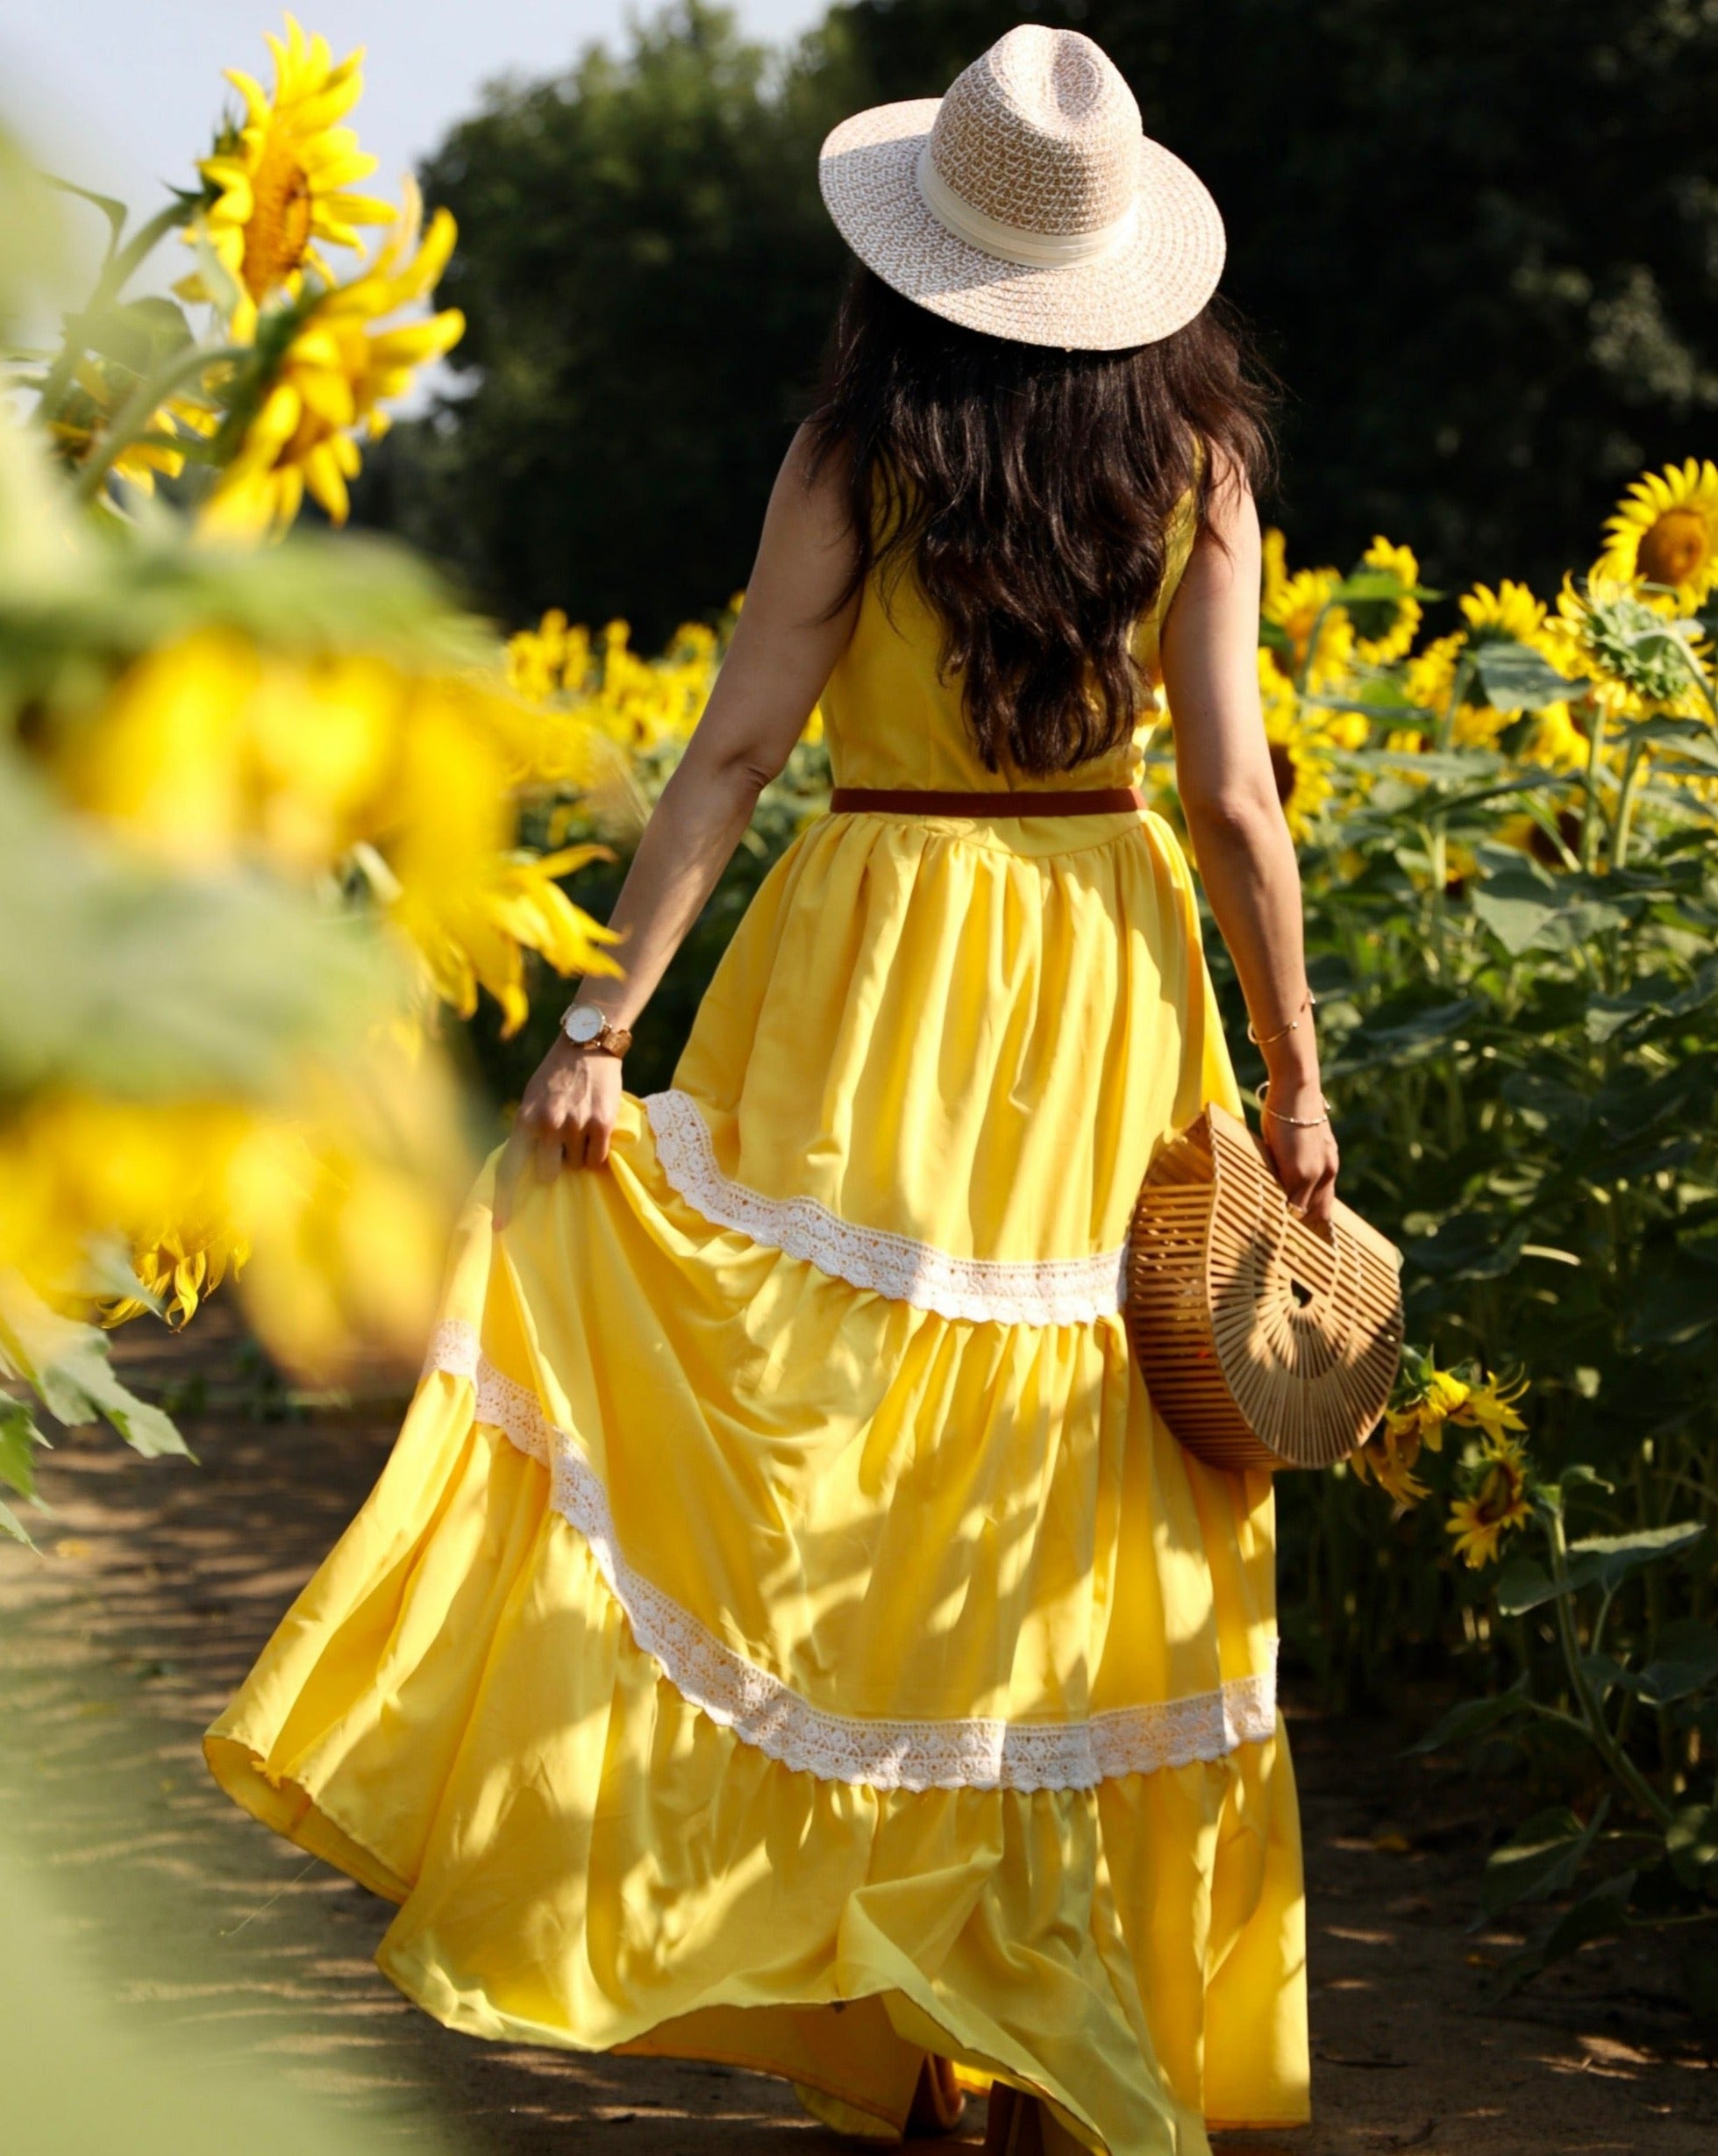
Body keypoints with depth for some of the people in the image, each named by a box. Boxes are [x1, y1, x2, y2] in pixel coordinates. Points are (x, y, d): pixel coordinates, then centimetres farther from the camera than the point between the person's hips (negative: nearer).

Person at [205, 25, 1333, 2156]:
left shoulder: (860, 453, -6)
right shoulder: (1195, 457, 0)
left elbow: (734, 750, -10)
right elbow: (1233, 798, -4)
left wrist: (602, 1021, -10)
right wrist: (1293, 1074, 2)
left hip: (878, 974, -3)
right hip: (1108, 975, 3)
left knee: (817, 1461, 3)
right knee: (1069, 1497, 9)